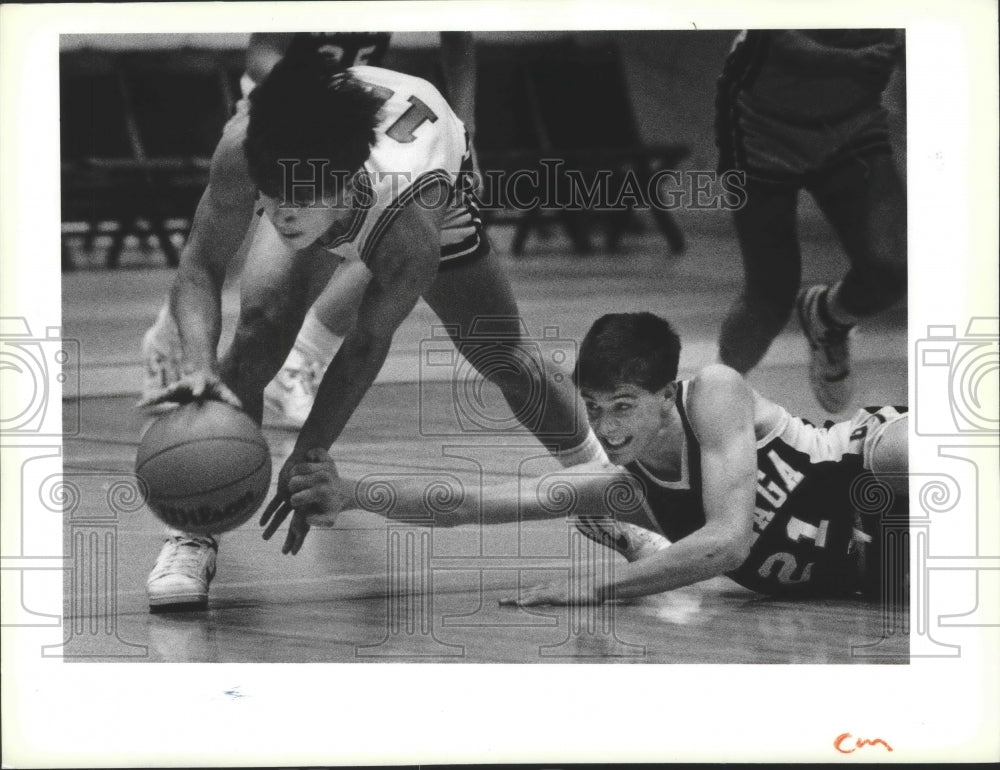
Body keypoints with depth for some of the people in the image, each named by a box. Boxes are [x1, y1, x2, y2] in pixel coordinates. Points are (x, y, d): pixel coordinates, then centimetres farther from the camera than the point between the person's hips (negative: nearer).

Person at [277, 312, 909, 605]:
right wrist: (352, 496, -16)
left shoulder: (715, 394, -22)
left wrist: (594, 591, -30)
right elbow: (473, 503, -5)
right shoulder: (621, 487, -3)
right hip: (859, 568, 7)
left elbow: (727, 540, -31)